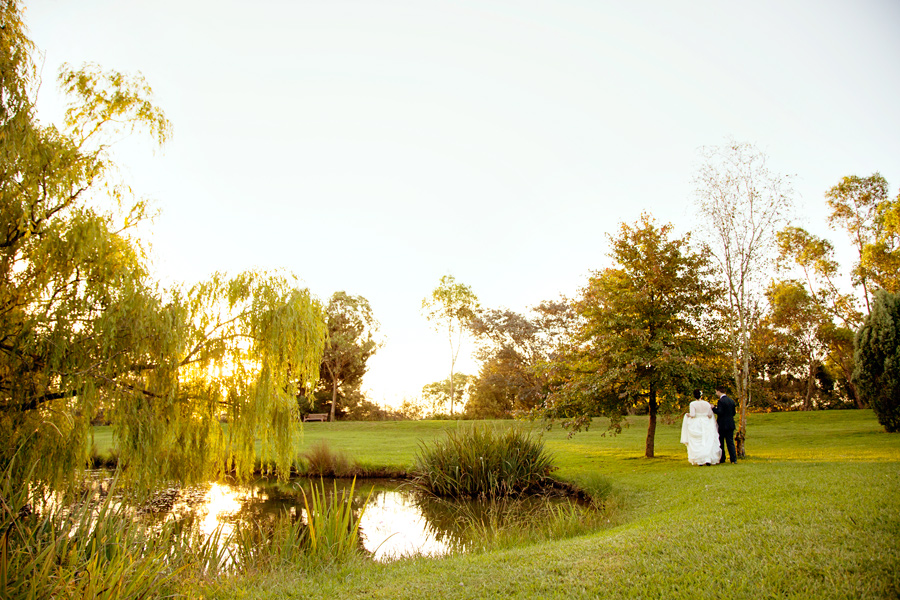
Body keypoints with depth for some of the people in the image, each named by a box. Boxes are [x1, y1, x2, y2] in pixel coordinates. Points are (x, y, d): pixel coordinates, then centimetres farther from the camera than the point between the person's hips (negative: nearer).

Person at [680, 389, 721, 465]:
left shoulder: (693, 404, -9)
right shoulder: (707, 404, -1)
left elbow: (692, 415, -15)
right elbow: (710, 415, 1)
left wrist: (688, 415, 5)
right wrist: (711, 408, 19)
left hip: (696, 425, -2)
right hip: (706, 424, 2)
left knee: (697, 443, 7)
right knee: (707, 442, 6)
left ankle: (699, 460, 6)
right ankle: (708, 459, -6)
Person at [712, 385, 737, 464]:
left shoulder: (721, 401, -15)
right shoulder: (731, 400, 9)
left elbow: (720, 412, -22)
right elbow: (733, 413, 13)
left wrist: (713, 408, -8)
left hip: (722, 425, -6)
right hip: (731, 424, 6)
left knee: (720, 443, 6)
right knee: (730, 442, 7)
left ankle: (721, 459, 11)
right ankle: (734, 459, 1)